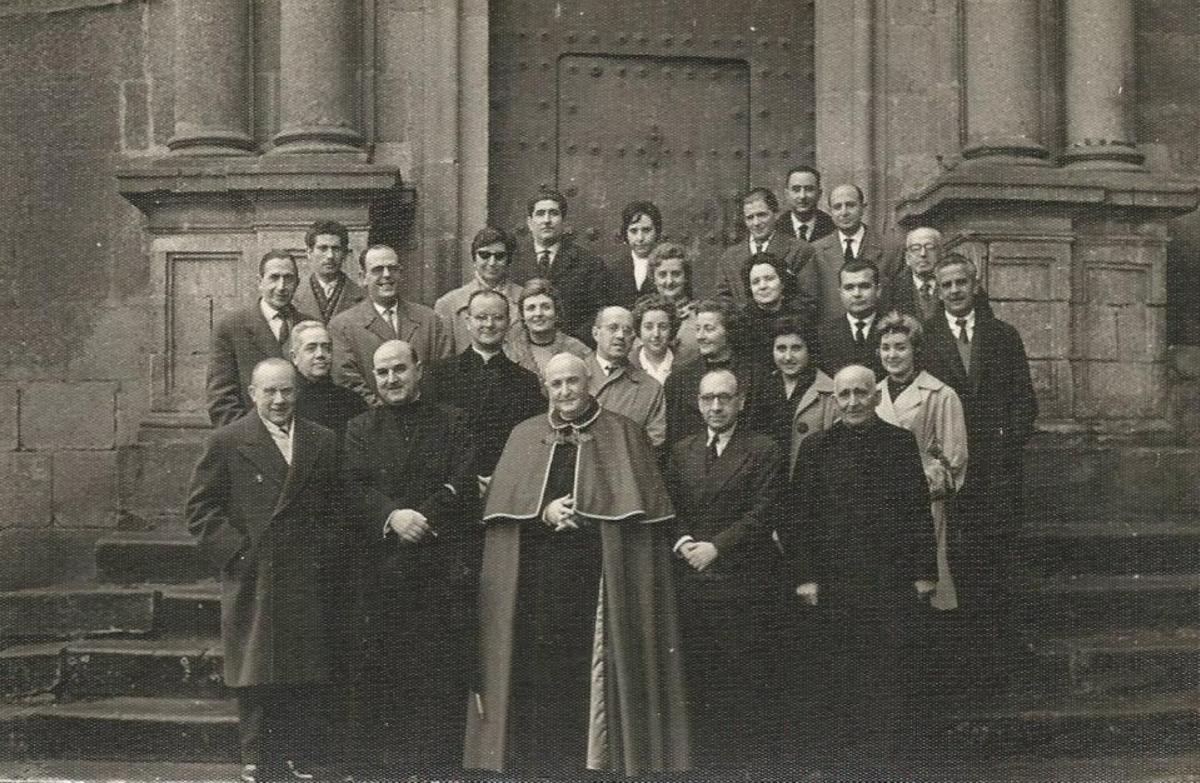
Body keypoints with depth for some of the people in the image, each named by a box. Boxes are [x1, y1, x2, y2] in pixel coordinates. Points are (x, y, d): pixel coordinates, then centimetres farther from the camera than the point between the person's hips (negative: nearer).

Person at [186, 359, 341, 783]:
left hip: (306, 582, 2)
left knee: (305, 678, 4)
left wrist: (325, 553, 1)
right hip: (251, 582, -2)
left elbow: (337, 508, 14)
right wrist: (235, 552, -8)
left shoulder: (323, 443, 10)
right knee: (254, 676, 3)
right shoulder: (227, 442, 1)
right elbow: (201, 509, 1)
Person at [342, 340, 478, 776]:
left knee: (441, 672, -3)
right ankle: (378, 766, 10)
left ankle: (437, 764, 5)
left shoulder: (452, 423, 9)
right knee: (379, 672, 1)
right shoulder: (360, 430, 13)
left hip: (441, 571, -1)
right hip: (381, 571, 1)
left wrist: (421, 519, -13)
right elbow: (355, 489, -1)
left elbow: (464, 489, -1)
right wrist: (393, 516, -17)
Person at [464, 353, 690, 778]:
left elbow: (642, 502, -1)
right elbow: (502, 500, 5)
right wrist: (544, 511, -13)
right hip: (537, 574, 2)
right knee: (541, 668, -1)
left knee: (593, 666, -5)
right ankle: (539, 764, 8)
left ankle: (594, 757, 4)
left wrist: (579, 512, -10)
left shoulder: (623, 434, 7)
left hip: (600, 577, -2)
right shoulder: (525, 435, 14)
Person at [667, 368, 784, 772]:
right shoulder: (681, 451, 15)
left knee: (746, 679, -1)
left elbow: (762, 515, -7)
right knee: (699, 679, 6)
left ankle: (750, 759, 9)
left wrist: (715, 546, -14)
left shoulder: (764, 451, 0)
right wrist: (683, 541, -7)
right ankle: (705, 757, 15)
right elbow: (669, 509, 12)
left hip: (743, 583, -4)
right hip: (692, 583, 4)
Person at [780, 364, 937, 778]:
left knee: (894, 678, 1)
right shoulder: (816, 448, 5)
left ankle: (891, 764, 11)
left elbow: (920, 511, 5)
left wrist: (924, 572, 0)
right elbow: (798, 517, 4)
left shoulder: (901, 442, 6)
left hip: (895, 584, 0)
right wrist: (804, 576, -2)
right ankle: (847, 767, 14)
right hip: (837, 584, 0)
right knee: (842, 680, 4)